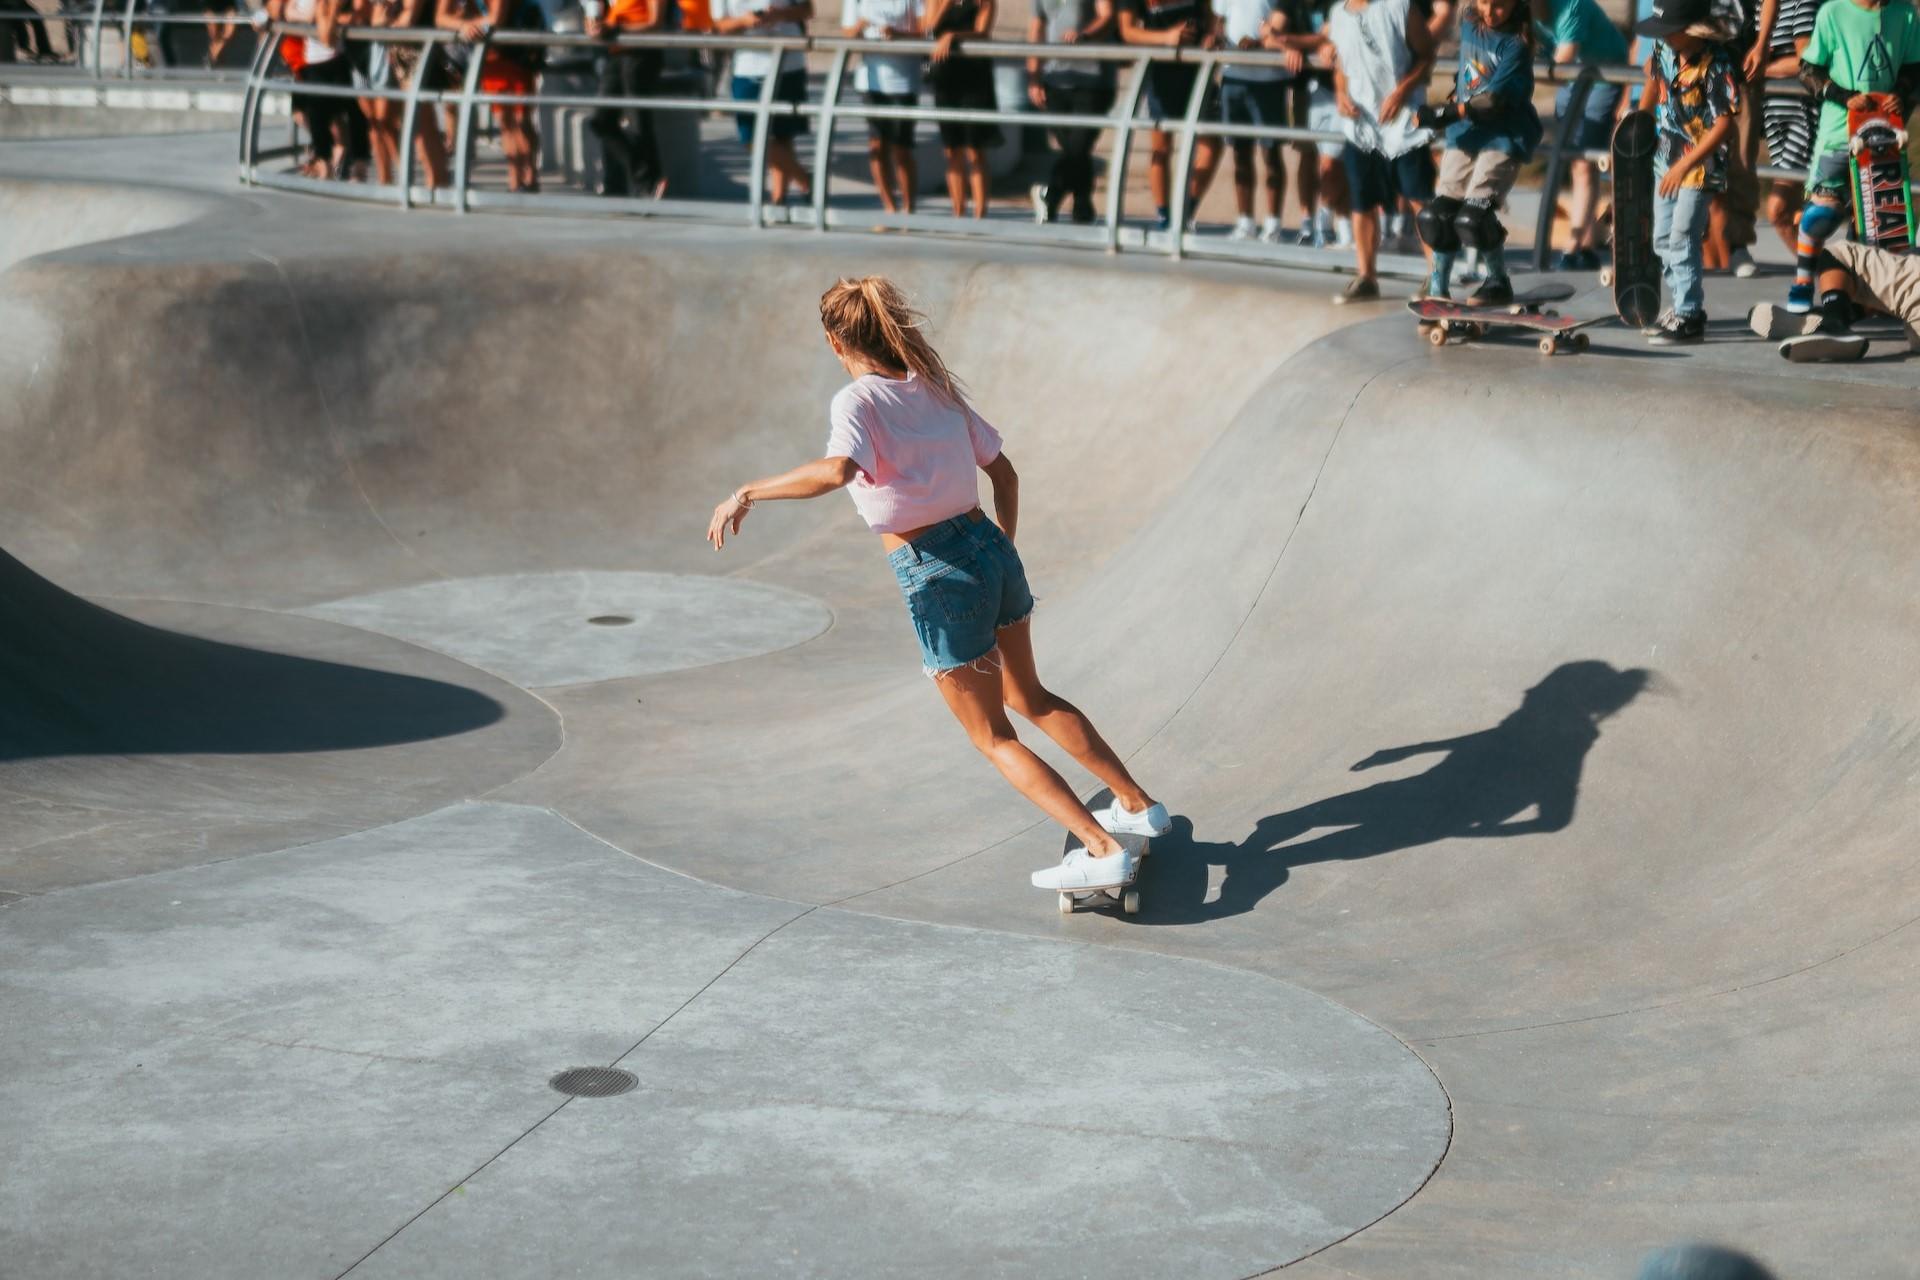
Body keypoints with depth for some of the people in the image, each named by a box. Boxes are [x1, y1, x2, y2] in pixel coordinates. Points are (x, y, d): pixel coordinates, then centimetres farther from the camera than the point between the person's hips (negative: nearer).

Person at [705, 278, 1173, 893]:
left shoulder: (858, 400, -11)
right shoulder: (937, 389, 9)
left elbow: (838, 469, -33)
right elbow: (1005, 474, 14)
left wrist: (748, 492, -24)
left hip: (938, 577, -7)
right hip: (989, 546, 7)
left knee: (993, 737, 9)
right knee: (1031, 698, 29)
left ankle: (1102, 849, 3)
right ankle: (1139, 804, 36)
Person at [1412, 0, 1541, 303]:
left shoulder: (1515, 43, -14)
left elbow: (1493, 102, -20)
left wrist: (1448, 113, -21)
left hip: (1504, 137, -6)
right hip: (1464, 132, 6)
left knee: (1472, 217, -17)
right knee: (1437, 214, -1)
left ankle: (1498, 283, 5)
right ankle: (1438, 288, 14)